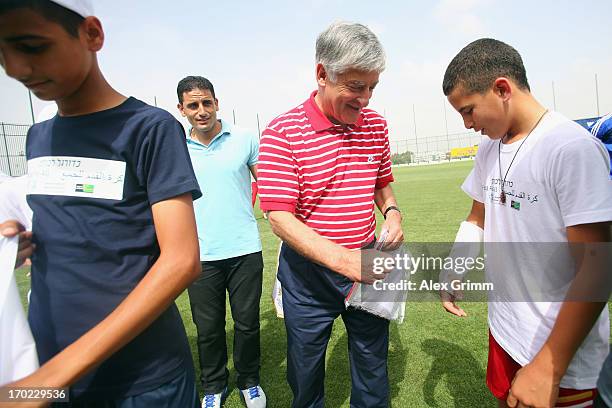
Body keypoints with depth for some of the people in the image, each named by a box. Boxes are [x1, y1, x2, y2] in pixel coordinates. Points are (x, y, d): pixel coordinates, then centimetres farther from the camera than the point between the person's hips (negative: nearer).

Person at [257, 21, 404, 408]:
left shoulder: (376, 124, 1)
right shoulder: (283, 131, -16)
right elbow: (280, 216, -21)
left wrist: (392, 212, -6)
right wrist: (343, 259, -31)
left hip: (365, 263, 4)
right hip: (308, 270, -3)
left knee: (373, 361, 20)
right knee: (306, 369, 17)